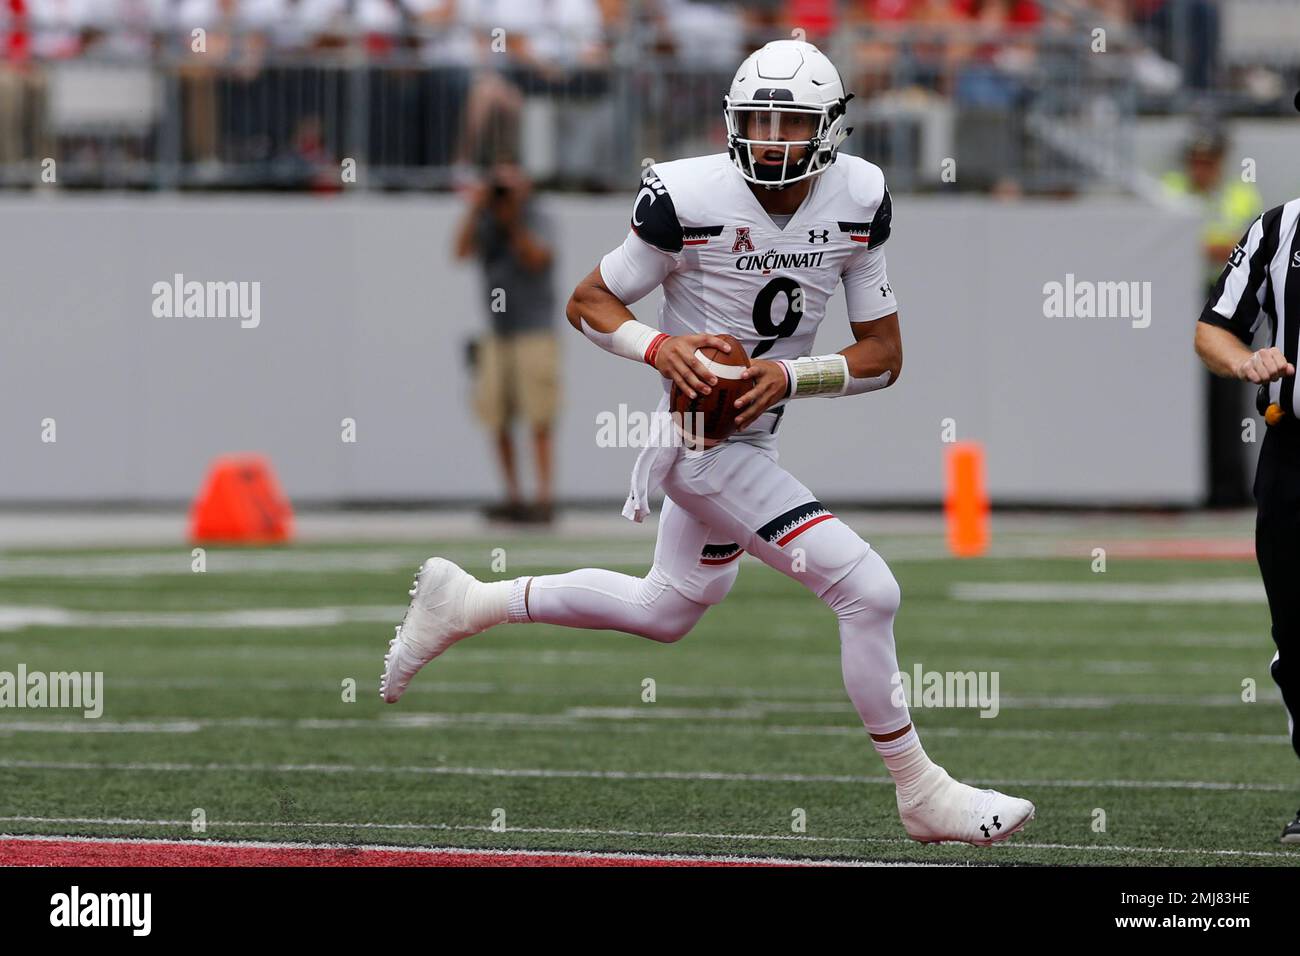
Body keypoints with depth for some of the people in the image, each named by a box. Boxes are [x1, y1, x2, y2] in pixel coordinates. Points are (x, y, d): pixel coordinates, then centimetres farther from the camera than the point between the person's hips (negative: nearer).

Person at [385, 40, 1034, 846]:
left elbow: (885, 356, -3)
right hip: (703, 440, -7)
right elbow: (589, 303, -8)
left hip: (757, 433, 7)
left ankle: (466, 604, 39)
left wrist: (789, 374, -20)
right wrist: (660, 347, -27)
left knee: (668, 610, 27)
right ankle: (921, 792, 1)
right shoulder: (691, 199, -21)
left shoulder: (858, 199, -7)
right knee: (869, 593, -14)